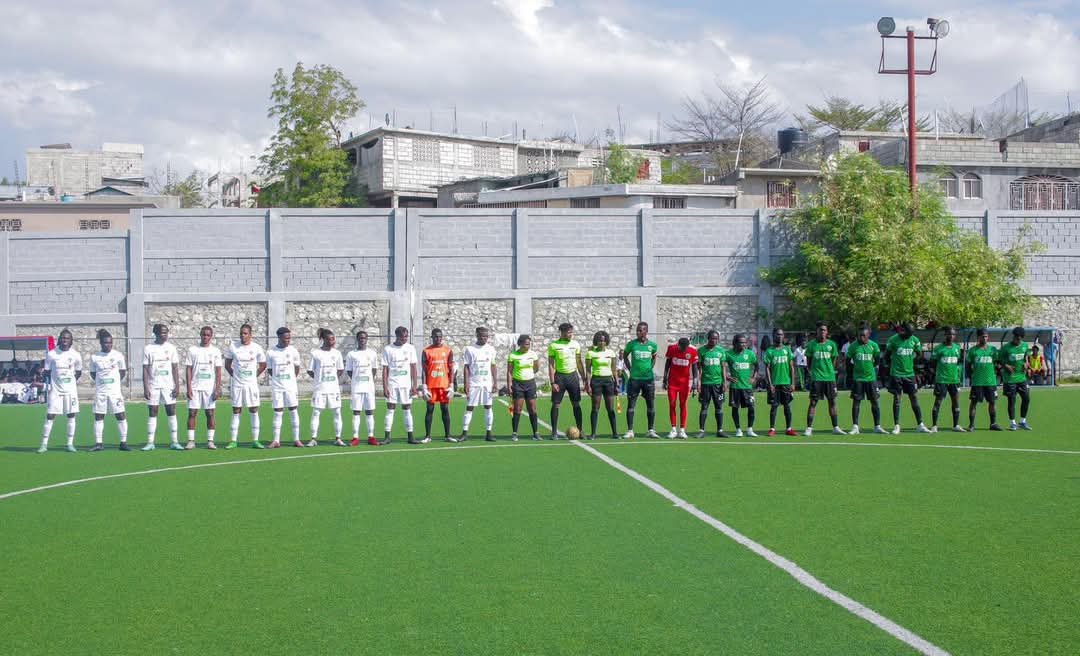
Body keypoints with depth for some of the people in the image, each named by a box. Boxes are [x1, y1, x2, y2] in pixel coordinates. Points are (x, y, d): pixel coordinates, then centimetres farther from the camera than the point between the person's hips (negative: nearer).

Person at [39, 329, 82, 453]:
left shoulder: (76, 355, 0)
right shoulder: (51, 354, -3)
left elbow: (78, 372, 12)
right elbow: (47, 372, 5)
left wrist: (71, 381, 3)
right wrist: (51, 383, -5)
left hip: (70, 390, 1)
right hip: (55, 390, -1)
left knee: (71, 415, 1)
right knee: (50, 416, -3)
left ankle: (70, 443, 8)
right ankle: (44, 444, 0)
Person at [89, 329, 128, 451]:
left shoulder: (118, 355, 1)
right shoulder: (94, 357, 3)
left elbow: (123, 372, 11)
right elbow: (92, 373, 13)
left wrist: (115, 381, 7)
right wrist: (101, 381, 4)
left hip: (115, 390, -1)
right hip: (100, 391, 1)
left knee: (120, 415, -5)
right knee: (98, 416, 2)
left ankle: (123, 442, 1)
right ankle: (98, 443, 8)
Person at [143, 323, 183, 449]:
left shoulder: (171, 348, 5)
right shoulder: (148, 349, 2)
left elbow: (175, 368, 5)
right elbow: (145, 369, 1)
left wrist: (177, 386, -3)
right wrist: (145, 388, -6)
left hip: (168, 386, 1)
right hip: (153, 386, -1)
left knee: (172, 413, -3)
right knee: (152, 413, 1)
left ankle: (174, 442, -1)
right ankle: (150, 442, 4)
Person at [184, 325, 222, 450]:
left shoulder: (216, 351, 5)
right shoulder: (192, 350, 6)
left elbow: (218, 371, 3)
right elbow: (189, 370, 4)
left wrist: (217, 388, -7)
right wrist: (189, 387, -4)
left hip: (210, 388, 0)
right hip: (195, 387, 0)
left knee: (210, 414, -2)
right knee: (192, 413, -3)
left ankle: (210, 441, 3)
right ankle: (191, 441, 0)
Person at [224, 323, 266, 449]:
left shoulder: (256, 348, -1)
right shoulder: (233, 346, -1)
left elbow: (263, 365, 11)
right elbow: (227, 364, 10)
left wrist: (254, 376, 5)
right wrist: (235, 376, 4)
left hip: (251, 384, 0)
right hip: (237, 384, 0)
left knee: (254, 411, 0)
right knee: (236, 412, 2)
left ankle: (255, 440, 4)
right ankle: (233, 441, 6)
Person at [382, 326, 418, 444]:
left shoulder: (410, 348, 5)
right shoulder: (387, 349, -1)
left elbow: (413, 368, 6)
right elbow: (385, 369, -1)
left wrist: (414, 385, -1)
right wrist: (385, 387, -7)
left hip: (406, 384, 2)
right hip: (392, 384, -2)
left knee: (407, 409, 2)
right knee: (390, 409, -4)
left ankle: (410, 437, 5)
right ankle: (387, 437, -2)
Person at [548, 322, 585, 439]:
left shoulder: (575, 344, 6)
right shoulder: (553, 345, -4)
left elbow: (579, 363, 12)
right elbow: (551, 365, -4)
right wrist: (552, 382, -10)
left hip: (573, 375, 3)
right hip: (559, 376, -3)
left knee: (576, 404, 2)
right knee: (556, 404, -1)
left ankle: (579, 430, 7)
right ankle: (554, 432, 5)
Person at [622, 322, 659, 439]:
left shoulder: (652, 345, 2)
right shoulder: (632, 344, -1)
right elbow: (625, 356, 13)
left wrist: (650, 368, 8)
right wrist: (630, 369, 6)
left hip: (648, 378, 1)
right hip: (634, 378, -1)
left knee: (651, 405, 4)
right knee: (631, 405, -2)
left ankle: (651, 430, 12)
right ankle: (630, 431, 3)